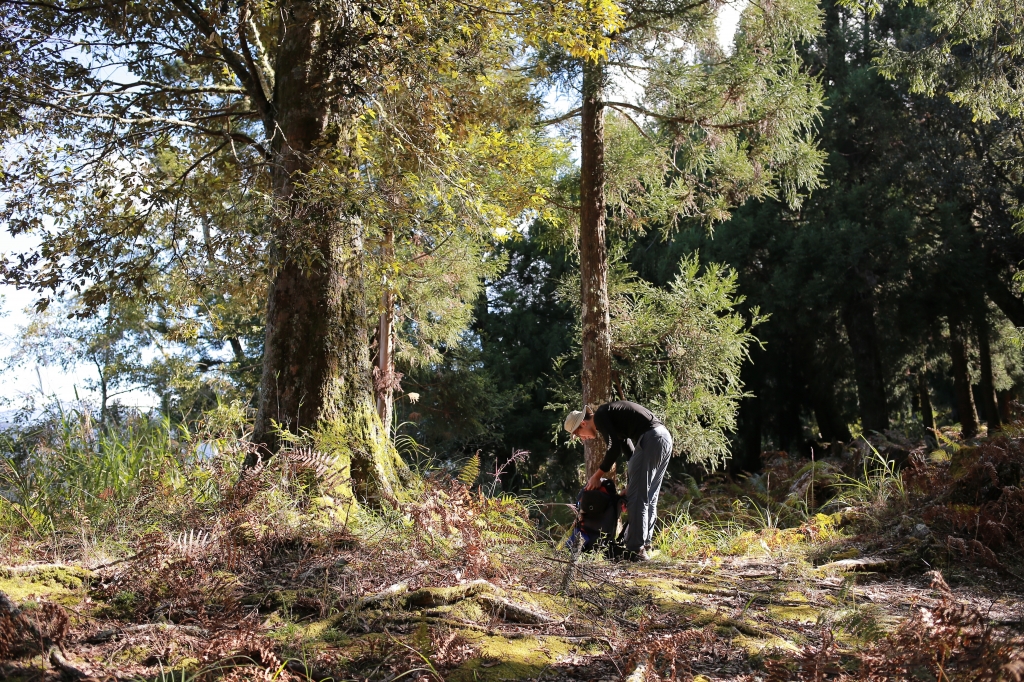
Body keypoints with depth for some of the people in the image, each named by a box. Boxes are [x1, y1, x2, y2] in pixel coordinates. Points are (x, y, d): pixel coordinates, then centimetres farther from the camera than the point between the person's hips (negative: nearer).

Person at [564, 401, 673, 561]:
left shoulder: (600, 416, -1)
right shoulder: (613, 419, 27)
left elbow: (614, 449, -11)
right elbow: (630, 452, 28)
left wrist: (597, 475, 0)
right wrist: (629, 488, 26)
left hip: (651, 439, -10)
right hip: (665, 437, 10)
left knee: (637, 497, -6)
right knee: (649, 497, 15)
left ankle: (635, 550, -5)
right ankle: (643, 545, 18)